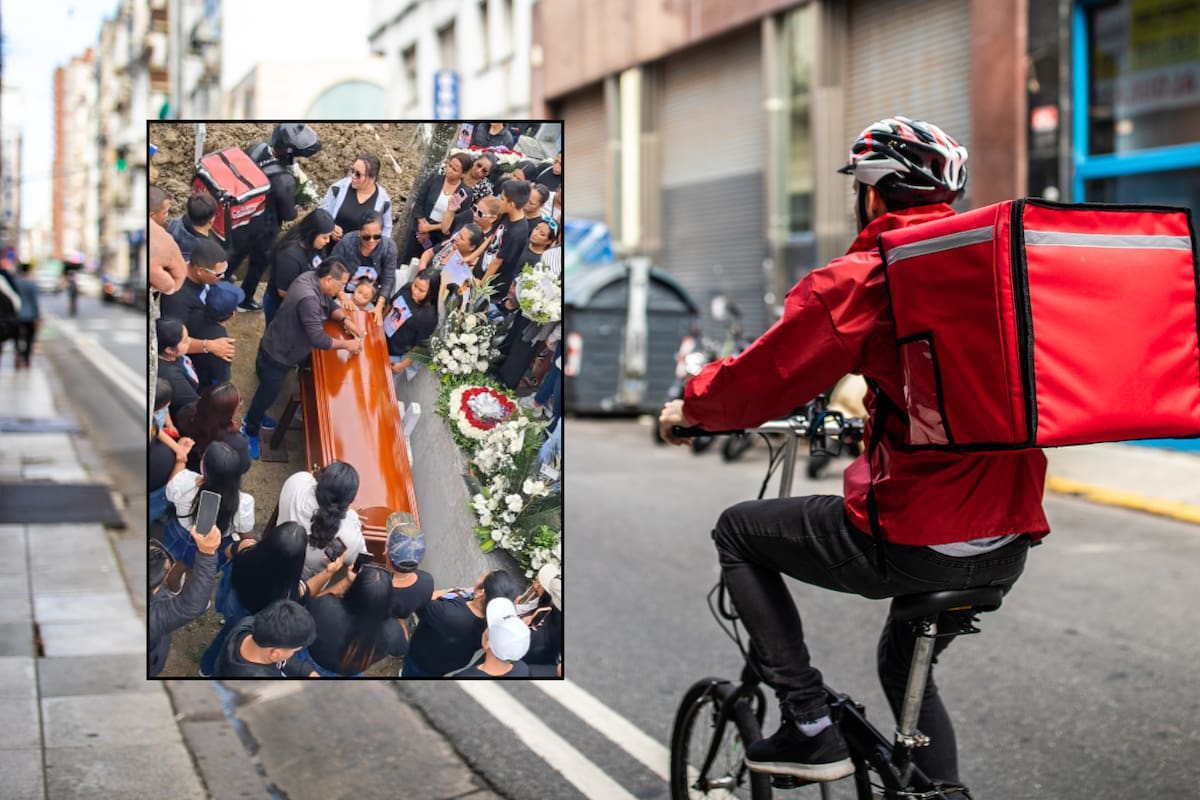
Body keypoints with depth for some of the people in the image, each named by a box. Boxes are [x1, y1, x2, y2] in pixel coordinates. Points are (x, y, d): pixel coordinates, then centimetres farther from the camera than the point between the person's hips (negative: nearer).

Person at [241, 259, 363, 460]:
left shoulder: (312, 279, -9)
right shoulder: (308, 299, -38)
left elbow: (330, 304, 10)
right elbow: (318, 338, -36)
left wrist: (345, 320, -7)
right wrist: (346, 344, -24)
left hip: (279, 350, 9)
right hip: (276, 357, -9)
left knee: (269, 392, 31)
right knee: (267, 394, 13)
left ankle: (255, 417, 54)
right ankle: (250, 432, 35)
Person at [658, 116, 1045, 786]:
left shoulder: (858, 280, -9)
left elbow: (757, 384, -5)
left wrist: (689, 409, 16)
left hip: (915, 542, -7)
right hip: (1011, 544, 7)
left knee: (739, 533, 15)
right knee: (904, 661, 32)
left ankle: (811, 726, 9)